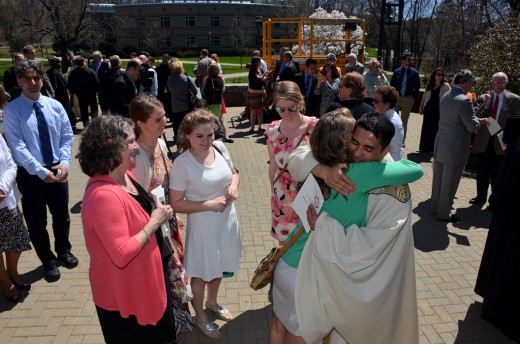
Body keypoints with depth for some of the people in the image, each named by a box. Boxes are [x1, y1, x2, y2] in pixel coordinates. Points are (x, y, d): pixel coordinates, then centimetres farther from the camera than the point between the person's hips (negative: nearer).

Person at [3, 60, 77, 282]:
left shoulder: (55, 106, 1)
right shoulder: (12, 110, -10)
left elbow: (67, 138, 0)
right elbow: (18, 147, -16)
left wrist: (64, 163, -14)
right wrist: (41, 172, -22)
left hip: (57, 170, 3)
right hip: (30, 174, -3)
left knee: (61, 216, 19)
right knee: (36, 221, 11)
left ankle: (64, 251, 44)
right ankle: (48, 261, 32)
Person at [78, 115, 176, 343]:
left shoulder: (124, 175, -2)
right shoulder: (104, 195, -32)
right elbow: (122, 255, -32)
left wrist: (157, 213, 1)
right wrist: (154, 222, -24)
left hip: (144, 279, 9)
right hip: (123, 293, -9)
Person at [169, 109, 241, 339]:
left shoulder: (220, 148, -7)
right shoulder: (182, 163, -23)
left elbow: (234, 173, 10)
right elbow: (176, 204, -19)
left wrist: (234, 185, -12)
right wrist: (209, 204, -25)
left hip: (227, 219, 6)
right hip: (203, 225, -5)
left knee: (219, 266, 26)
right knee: (202, 272, 16)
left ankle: (212, 302, 55)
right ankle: (200, 316, 43)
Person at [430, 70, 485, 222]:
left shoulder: (446, 96, 5)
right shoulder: (463, 101, -21)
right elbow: (472, 126, -19)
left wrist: (475, 119, 14)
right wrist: (480, 121, 2)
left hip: (440, 145, 8)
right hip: (455, 148, -8)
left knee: (438, 179, 18)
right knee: (449, 183, 5)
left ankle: (435, 206, 31)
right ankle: (444, 213, 17)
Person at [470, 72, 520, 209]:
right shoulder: (484, 98, 3)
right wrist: (486, 103, -17)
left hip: (501, 142, -3)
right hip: (484, 141, 3)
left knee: (497, 174, 5)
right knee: (482, 172, 15)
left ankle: (495, 201, 20)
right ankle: (481, 196, 32)